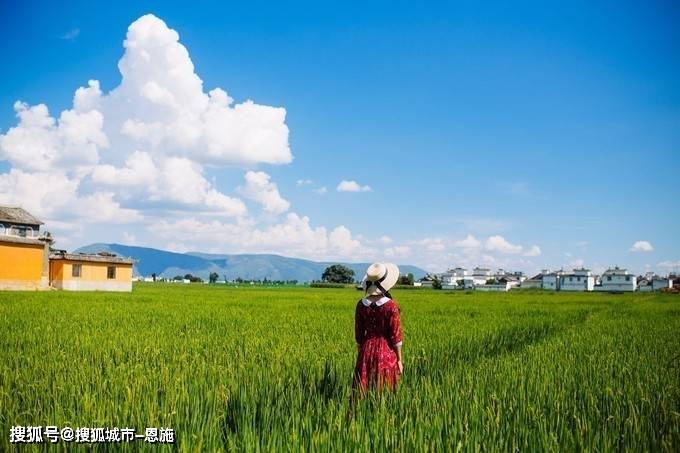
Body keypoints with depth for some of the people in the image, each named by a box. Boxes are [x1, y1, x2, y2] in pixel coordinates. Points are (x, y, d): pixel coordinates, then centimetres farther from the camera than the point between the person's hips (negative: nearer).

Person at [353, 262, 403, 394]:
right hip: (386, 352, -3)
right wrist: (399, 360, -1)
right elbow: (396, 335, -10)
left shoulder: (361, 304, -2)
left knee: (362, 391, 9)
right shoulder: (390, 305, -13)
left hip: (366, 351, 4)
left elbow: (358, 334, 4)